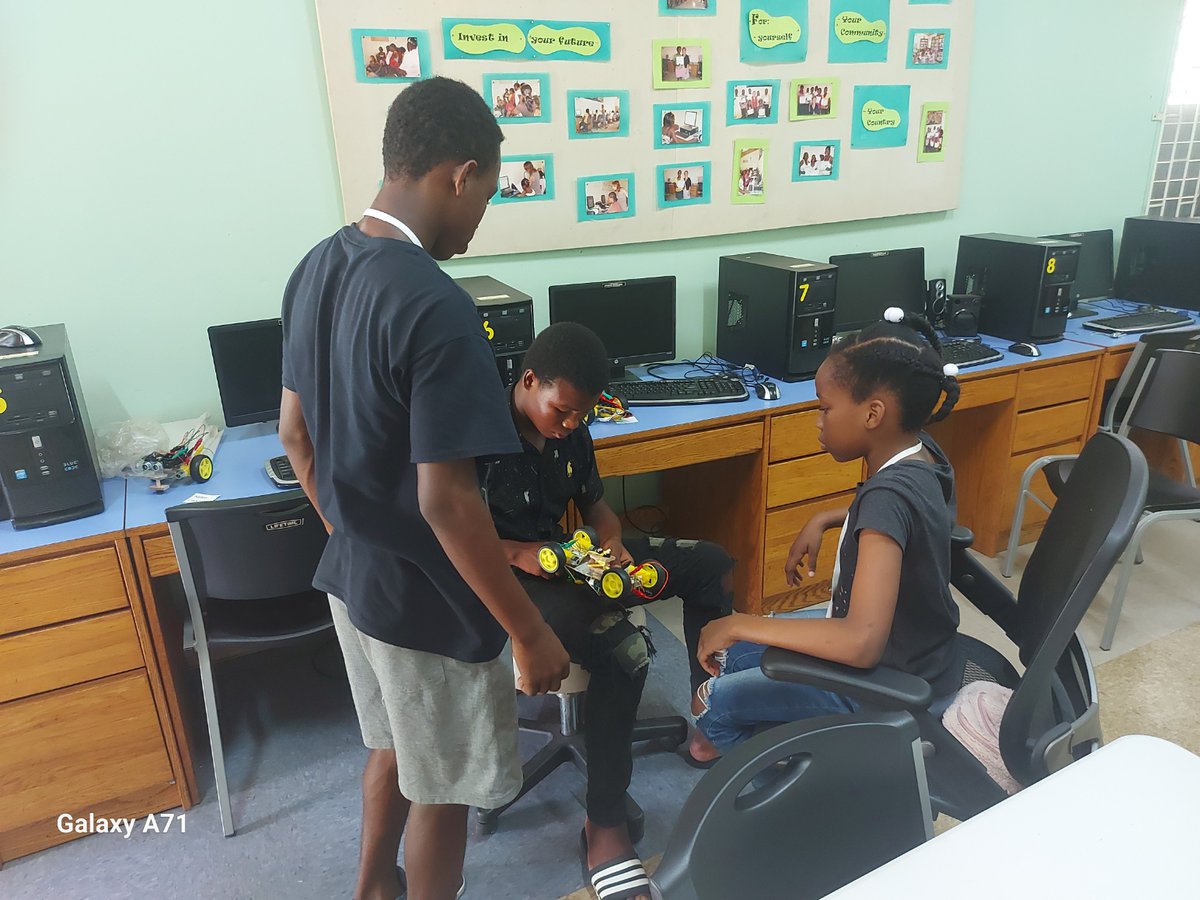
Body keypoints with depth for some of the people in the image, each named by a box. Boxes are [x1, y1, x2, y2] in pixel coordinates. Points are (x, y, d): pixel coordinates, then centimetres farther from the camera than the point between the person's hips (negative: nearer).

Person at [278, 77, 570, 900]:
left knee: (394, 745, 30)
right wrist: (531, 632, -18)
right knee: (442, 785, 17)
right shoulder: (434, 308, -28)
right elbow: (446, 501, -28)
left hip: (351, 575, 9)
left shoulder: (316, 269, 0)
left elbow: (295, 434, 8)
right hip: (424, 598, -9)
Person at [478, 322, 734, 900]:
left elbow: (594, 506, 12)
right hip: (506, 575, -8)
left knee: (711, 564, 2)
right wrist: (516, 552, -29)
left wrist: (613, 543, -9)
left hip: (567, 558, 8)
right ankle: (604, 826, -15)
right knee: (624, 652, -33)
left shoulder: (571, 433, 3)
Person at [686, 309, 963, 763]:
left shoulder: (889, 495, -34)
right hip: (917, 652, 8)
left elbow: (861, 643, -42)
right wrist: (822, 521, 2)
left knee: (720, 701, 6)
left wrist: (739, 624, -32)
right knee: (736, 654, 16)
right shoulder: (923, 453, -8)